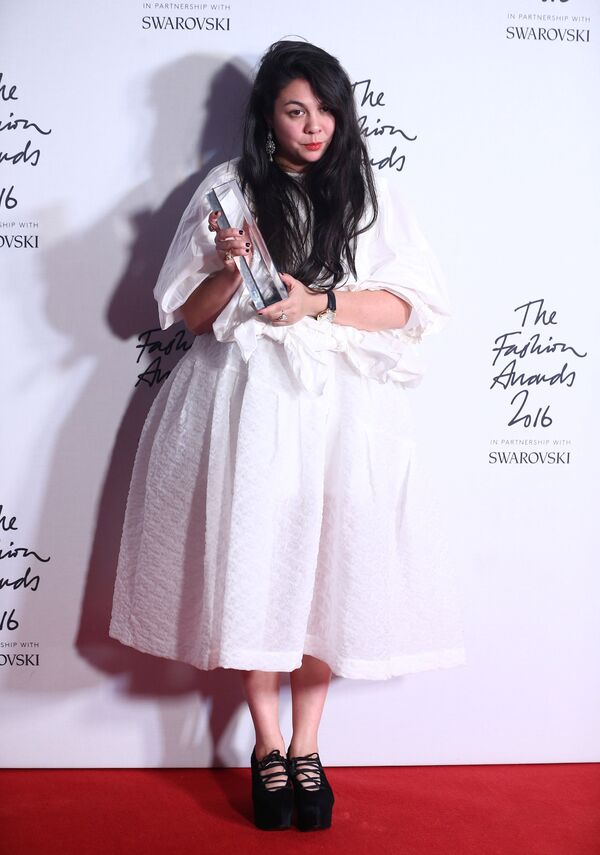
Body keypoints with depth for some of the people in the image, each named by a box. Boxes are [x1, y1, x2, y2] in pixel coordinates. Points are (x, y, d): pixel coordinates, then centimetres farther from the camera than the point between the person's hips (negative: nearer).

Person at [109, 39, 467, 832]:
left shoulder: (371, 193, 8)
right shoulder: (226, 189, 7)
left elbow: (409, 305, 1)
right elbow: (191, 314, 7)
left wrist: (320, 302, -12)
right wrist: (229, 268, -12)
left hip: (340, 405, 1)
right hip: (246, 400, 0)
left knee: (326, 566, 1)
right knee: (250, 562, -1)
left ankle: (306, 746, 17)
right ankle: (267, 744, 17)